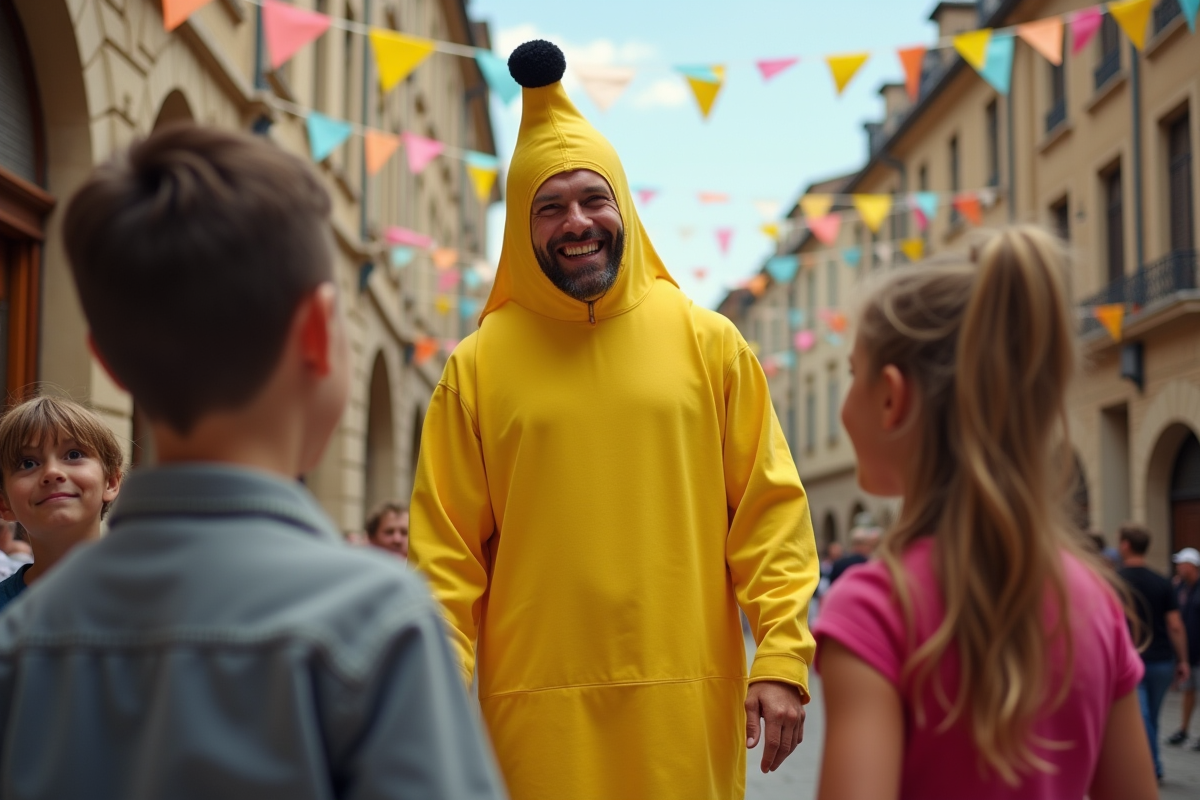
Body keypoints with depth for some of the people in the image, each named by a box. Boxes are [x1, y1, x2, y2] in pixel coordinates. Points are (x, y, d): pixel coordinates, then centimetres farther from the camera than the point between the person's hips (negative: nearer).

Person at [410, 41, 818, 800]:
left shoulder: (709, 342, 5)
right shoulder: (478, 366, 3)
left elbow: (771, 511, 3)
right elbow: (446, 546, 2)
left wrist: (782, 658, -5)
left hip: (685, 709, 1)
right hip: (539, 715, 0)